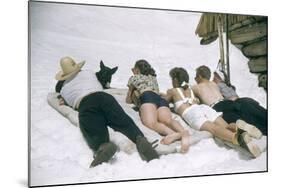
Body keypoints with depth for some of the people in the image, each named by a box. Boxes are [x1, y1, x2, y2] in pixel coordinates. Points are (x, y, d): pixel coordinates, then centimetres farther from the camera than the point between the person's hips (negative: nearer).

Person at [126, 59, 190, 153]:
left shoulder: (134, 78, 30)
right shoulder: (153, 77, 41)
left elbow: (128, 101, 38)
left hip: (147, 97, -4)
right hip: (161, 99, 4)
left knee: (150, 123, -31)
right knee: (167, 120, -26)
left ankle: (174, 134, -62)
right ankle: (183, 132, -61)